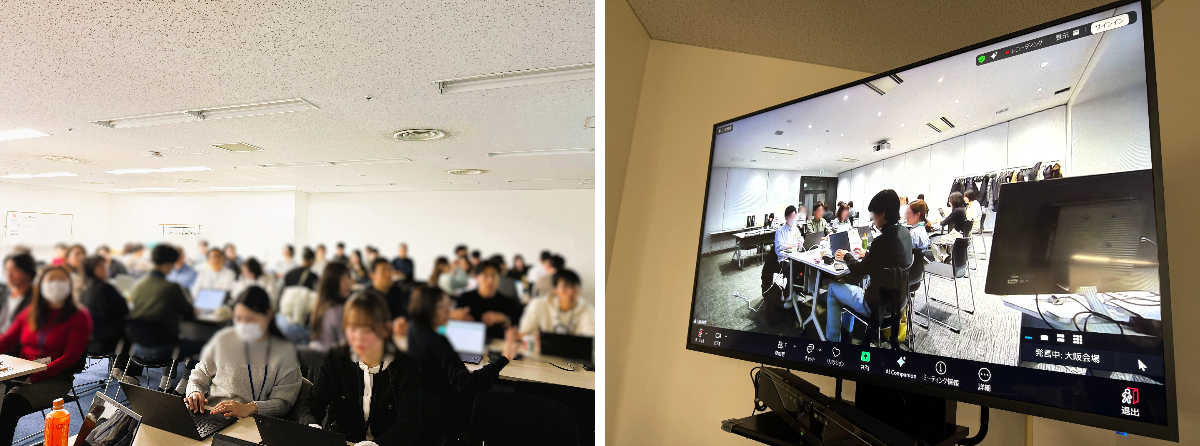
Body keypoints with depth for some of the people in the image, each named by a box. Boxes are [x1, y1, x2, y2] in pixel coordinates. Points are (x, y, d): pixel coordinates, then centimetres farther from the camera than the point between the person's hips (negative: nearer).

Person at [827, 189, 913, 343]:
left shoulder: (883, 240, -30)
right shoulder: (904, 233, -3)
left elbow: (858, 272, -18)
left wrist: (847, 257, 0)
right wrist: (866, 255, 20)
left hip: (878, 304, -9)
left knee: (833, 288, 12)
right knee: (849, 282, 30)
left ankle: (832, 339, 22)